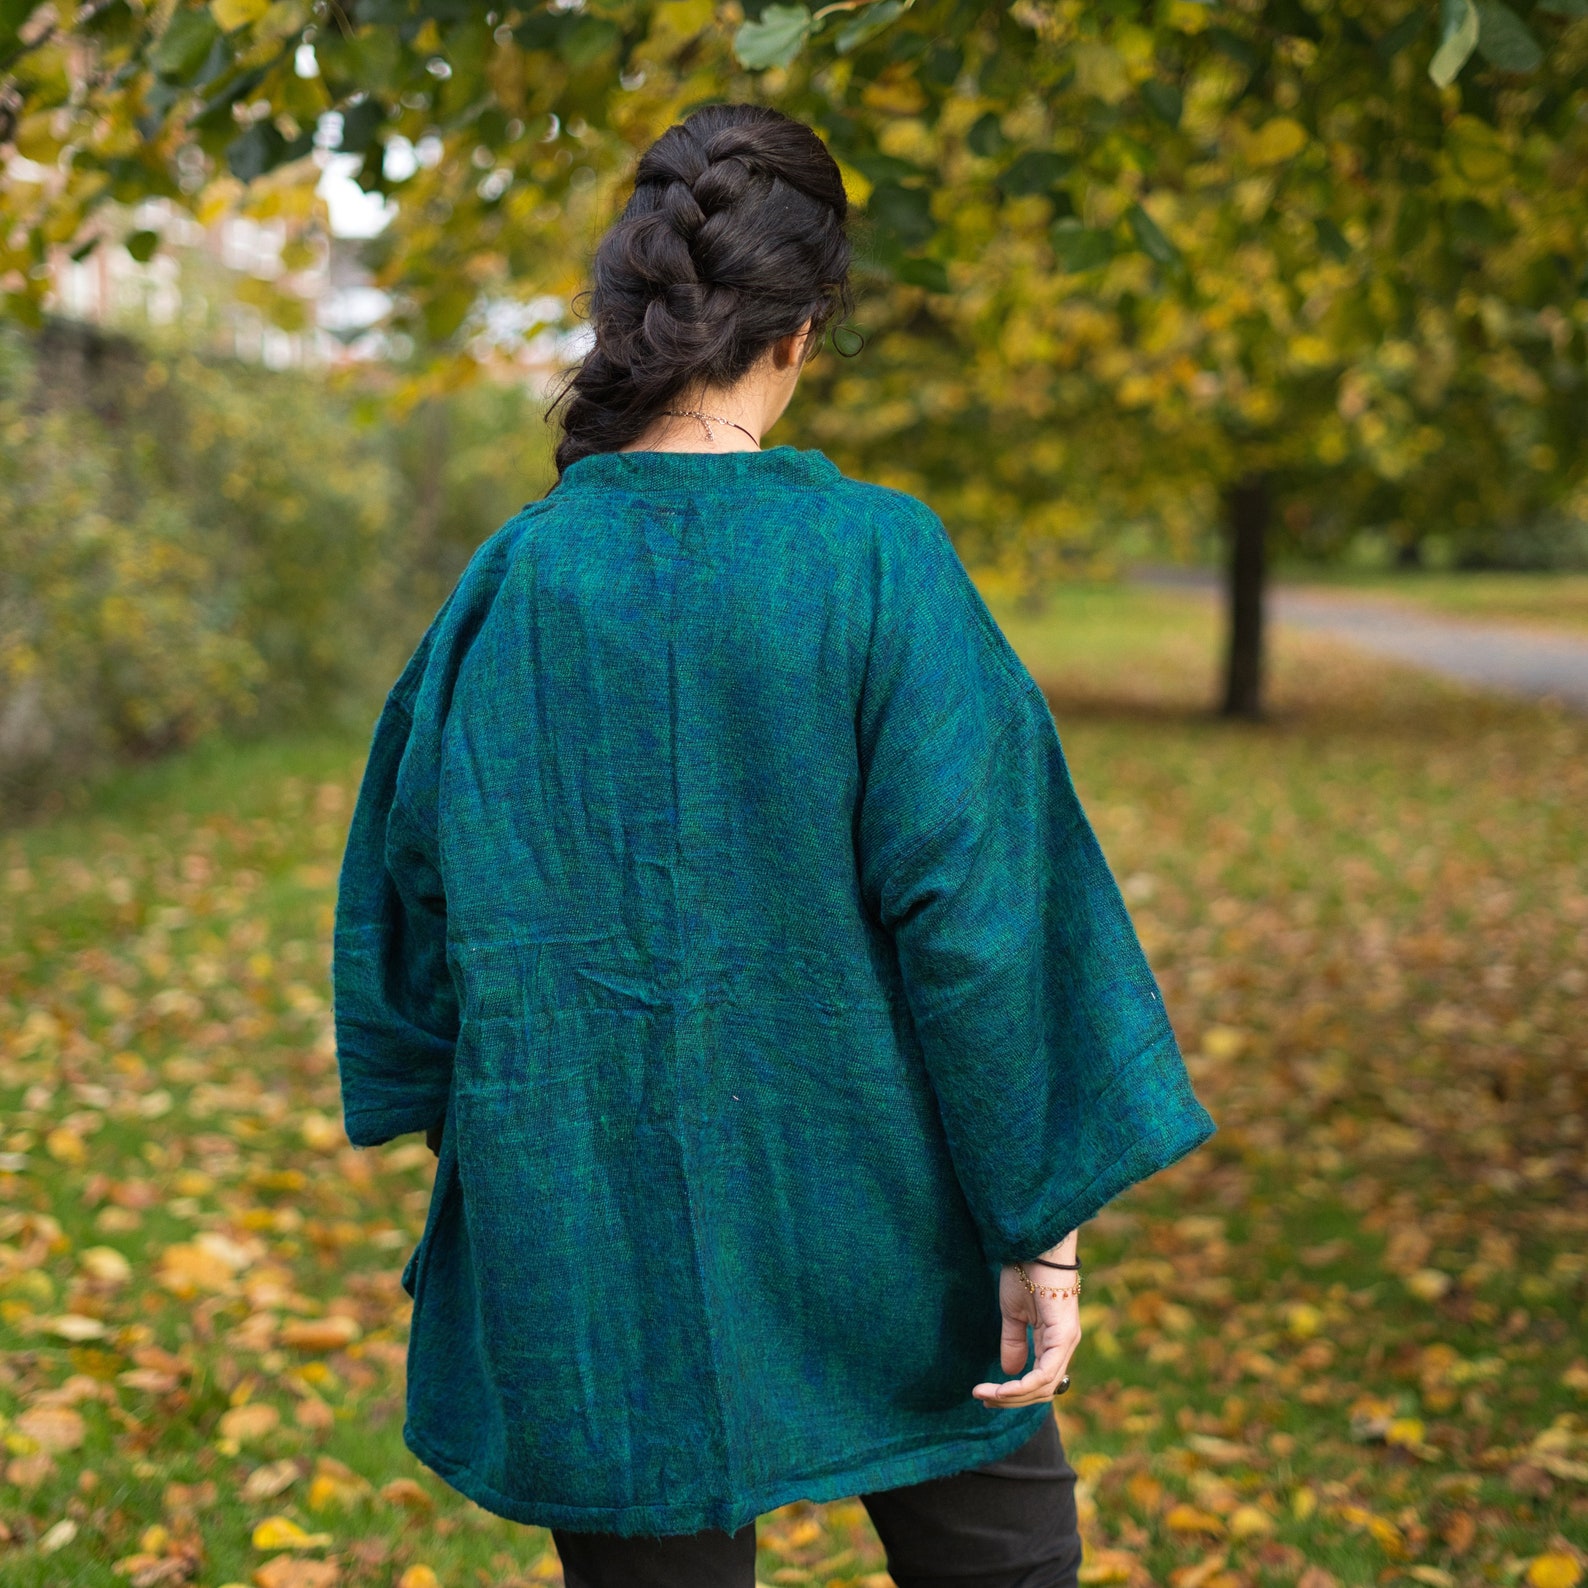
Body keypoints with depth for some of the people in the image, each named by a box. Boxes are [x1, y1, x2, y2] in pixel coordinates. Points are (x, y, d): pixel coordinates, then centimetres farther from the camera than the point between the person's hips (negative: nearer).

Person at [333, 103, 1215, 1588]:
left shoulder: (509, 580, -5)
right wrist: (1043, 1223, -8)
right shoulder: (877, 559, -14)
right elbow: (972, 905, -16)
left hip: (586, 1228, 3)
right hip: (859, 1214, -2)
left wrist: (481, 1143, 18)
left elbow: (410, 895, 3)